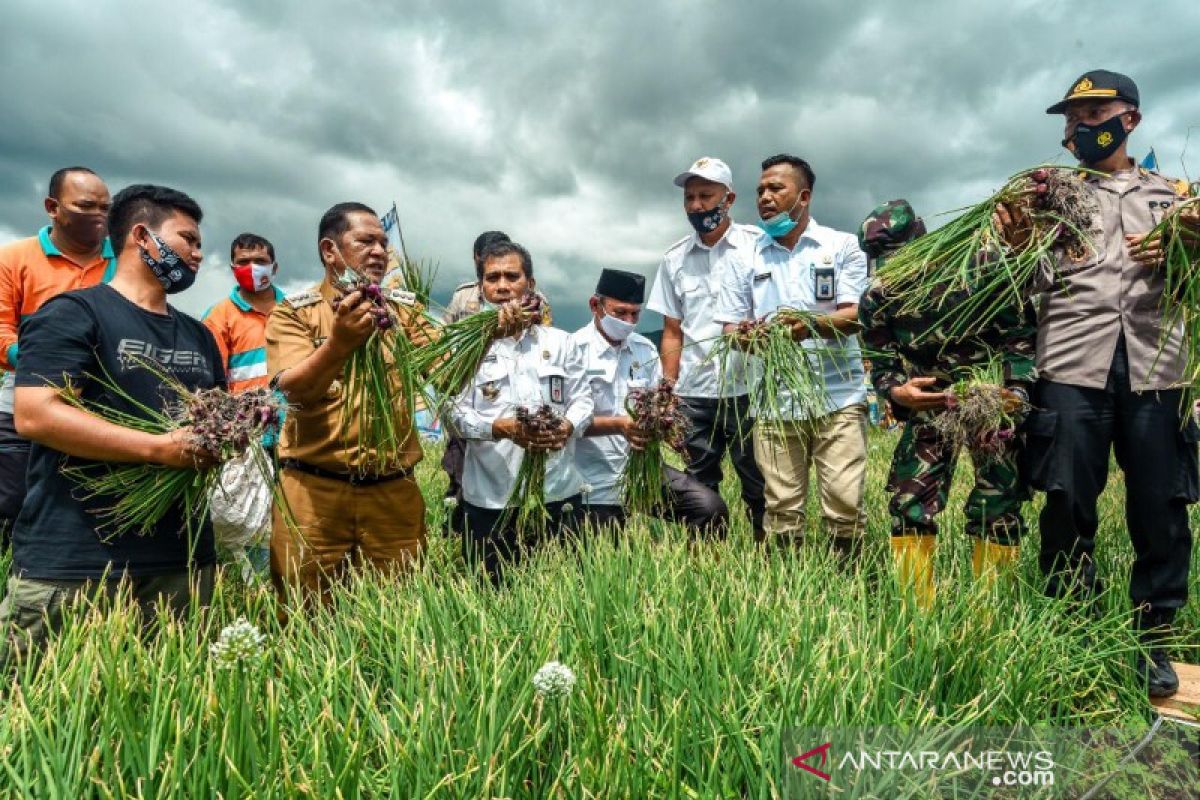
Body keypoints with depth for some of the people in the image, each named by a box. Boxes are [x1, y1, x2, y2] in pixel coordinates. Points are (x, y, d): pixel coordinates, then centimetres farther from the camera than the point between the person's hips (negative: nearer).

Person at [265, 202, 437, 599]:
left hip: (394, 491, 3)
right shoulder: (293, 312, 0)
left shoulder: (405, 308, 9)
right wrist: (339, 344, -32)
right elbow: (295, 391, -15)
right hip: (313, 490, -2)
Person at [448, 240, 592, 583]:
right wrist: (503, 427, -22)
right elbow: (457, 414, -5)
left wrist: (568, 426, -12)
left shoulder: (558, 341, 11)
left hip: (558, 492, 3)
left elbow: (582, 399, 10)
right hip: (490, 498, -2)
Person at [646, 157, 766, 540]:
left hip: (748, 390, -3)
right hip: (694, 394, 3)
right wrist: (667, 396, 6)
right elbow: (672, 333, 12)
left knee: (760, 488, 4)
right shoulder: (674, 259, 12)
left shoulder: (758, 245, 1)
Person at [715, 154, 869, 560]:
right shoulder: (747, 258, 13)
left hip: (838, 397, -2)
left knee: (846, 504, -4)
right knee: (782, 509, 3)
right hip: (774, 402, 2)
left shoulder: (843, 246, 7)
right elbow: (730, 329, 10)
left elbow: (854, 316, -3)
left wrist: (813, 325, -24)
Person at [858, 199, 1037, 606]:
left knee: (998, 507, -2)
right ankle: (919, 609, 8)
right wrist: (898, 392, -26)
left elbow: (1023, 335, -10)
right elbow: (883, 367, -3)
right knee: (909, 503, -4)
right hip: (930, 404, 3)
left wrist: (1017, 391, -24)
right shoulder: (877, 301, -7)